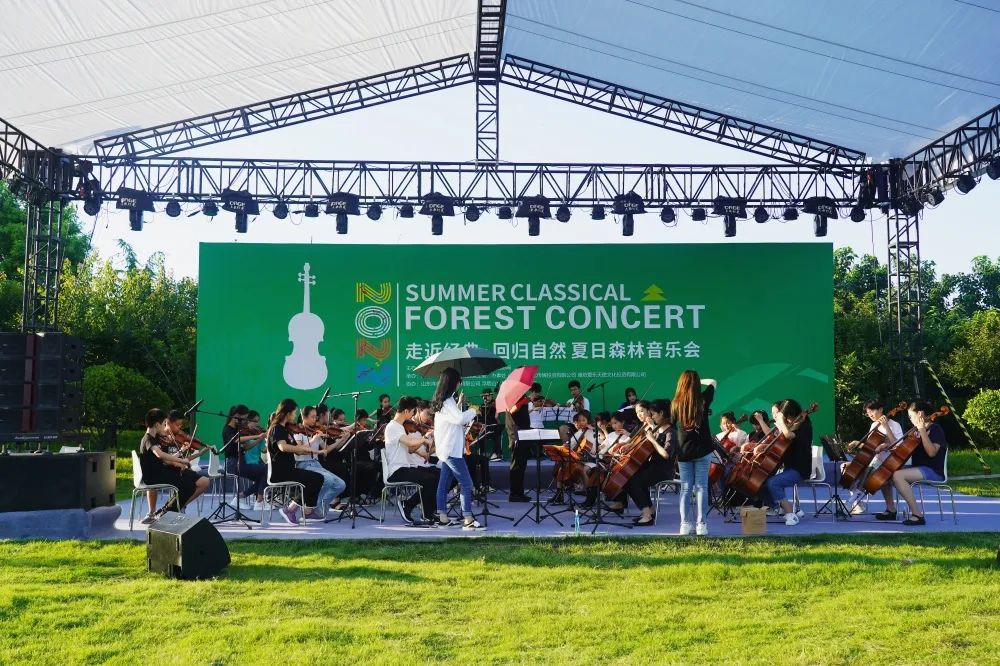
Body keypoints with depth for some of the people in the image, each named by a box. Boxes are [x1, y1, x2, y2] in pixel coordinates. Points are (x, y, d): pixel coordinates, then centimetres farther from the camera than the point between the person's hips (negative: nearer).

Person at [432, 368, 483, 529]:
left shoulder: (441, 401, 13)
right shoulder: (448, 401, -17)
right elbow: (460, 419, -27)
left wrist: (458, 403, 25)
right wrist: (473, 411, -11)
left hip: (445, 448, 10)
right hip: (452, 449, -10)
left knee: (444, 483, 11)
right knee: (466, 484, -9)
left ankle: (442, 517, 15)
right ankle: (468, 519, -12)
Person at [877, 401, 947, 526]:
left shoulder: (935, 429, -8)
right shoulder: (916, 430, 18)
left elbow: (931, 452, -24)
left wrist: (922, 431, -24)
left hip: (933, 471, -9)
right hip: (917, 468, 9)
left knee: (897, 475, -32)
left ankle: (917, 514, -32)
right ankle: (891, 509, 4)